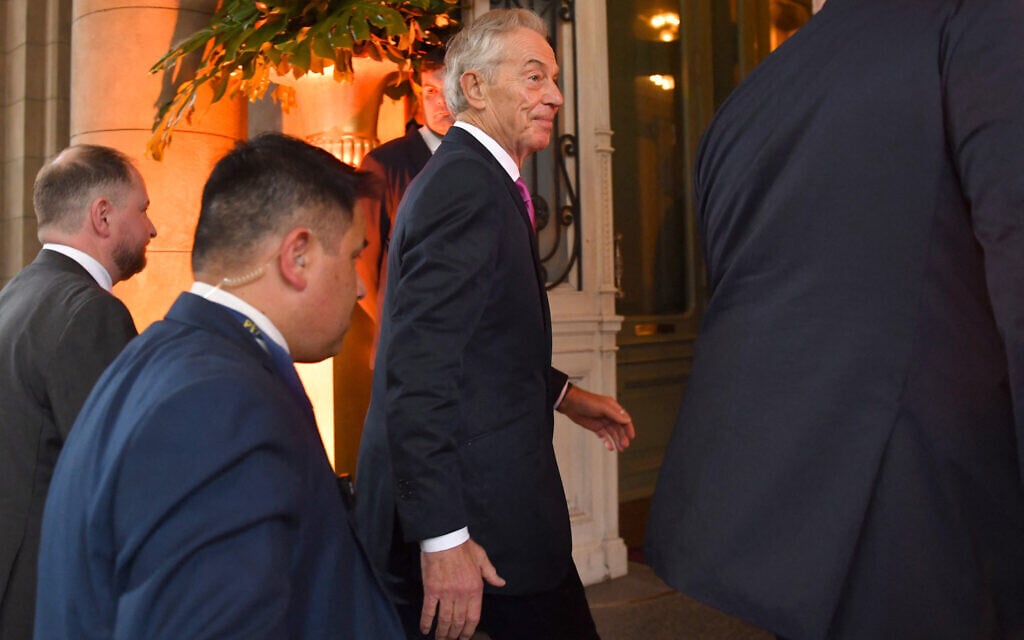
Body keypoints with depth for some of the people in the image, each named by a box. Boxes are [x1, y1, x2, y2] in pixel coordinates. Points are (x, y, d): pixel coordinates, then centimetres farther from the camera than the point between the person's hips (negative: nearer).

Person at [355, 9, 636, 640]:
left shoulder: (471, 175, 13)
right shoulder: (468, 186, -18)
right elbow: (418, 371, -26)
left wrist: (561, 394, 18)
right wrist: (443, 537, -26)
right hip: (474, 516, -10)